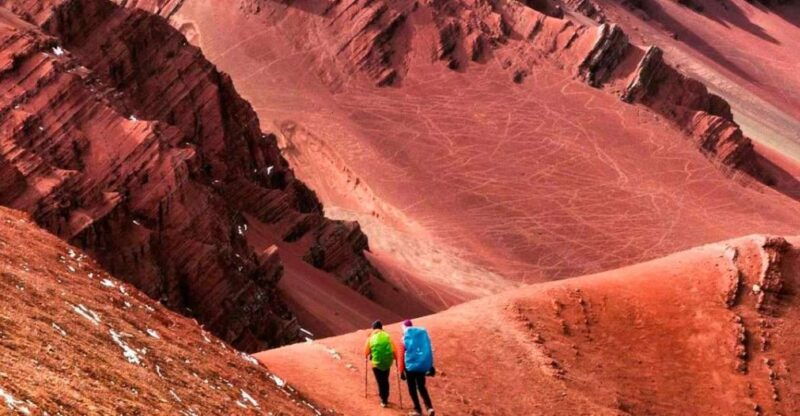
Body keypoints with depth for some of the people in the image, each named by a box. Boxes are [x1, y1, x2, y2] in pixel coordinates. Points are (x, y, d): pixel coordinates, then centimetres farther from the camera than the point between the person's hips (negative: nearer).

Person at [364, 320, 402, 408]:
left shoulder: (371, 337, 2)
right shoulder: (387, 336, 4)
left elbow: (366, 352, 6)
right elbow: (394, 350, 0)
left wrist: (367, 356, 28)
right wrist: (397, 361, 8)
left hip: (376, 362, -2)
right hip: (387, 361, 2)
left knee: (380, 381, 9)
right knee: (385, 380, 19)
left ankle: (383, 400, 8)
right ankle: (385, 398, 27)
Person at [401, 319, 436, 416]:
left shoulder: (406, 335, -4)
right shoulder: (423, 332, 8)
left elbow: (403, 353, -6)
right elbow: (429, 350, 8)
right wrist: (431, 366, 14)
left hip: (411, 365, -4)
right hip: (423, 365, 4)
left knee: (412, 388, 11)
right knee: (421, 387, 16)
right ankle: (429, 407, 0)